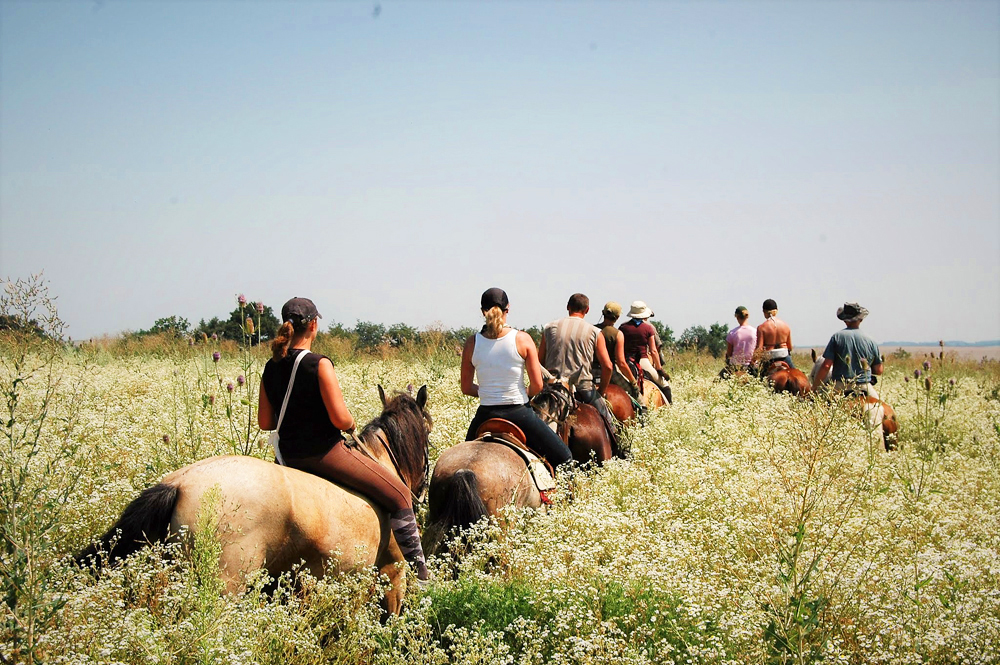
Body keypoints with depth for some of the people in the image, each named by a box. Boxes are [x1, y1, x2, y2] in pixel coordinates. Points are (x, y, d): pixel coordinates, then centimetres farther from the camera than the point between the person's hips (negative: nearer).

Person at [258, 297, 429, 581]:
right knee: (399, 496, 3)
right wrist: (351, 423, 1)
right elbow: (340, 419, -21)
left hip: (289, 456, 8)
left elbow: (264, 422, 7)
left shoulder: (271, 368, 3)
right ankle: (419, 571, 2)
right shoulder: (320, 365, -18)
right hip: (324, 451, -8)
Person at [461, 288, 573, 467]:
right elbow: (537, 386, -6)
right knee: (564, 459, 10)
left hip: (486, 415, 2)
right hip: (519, 413, -2)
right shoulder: (522, 339, -7)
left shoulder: (472, 343, -2)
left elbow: (466, 388, 5)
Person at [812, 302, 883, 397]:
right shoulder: (871, 341, 6)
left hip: (840, 387, -1)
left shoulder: (837, 337, 1)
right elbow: (879, 370, 13)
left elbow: (826, 366, -4)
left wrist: (814, 387, 4)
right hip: (865, 388, 1)